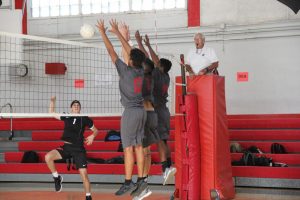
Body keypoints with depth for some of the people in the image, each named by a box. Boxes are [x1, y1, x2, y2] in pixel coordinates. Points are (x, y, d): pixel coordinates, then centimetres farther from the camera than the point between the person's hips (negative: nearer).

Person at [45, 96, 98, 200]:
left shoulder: (84, 119, 1)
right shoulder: (66, 117, 8)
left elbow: (95, 130, 9)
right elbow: (52, 113, 16)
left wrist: (92, 136, -11)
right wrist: (52, 101, 4)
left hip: (78, 149, -2)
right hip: (66, 147, 2)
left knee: (84, 173, -8)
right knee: (48, 157, -20)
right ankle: (57, 178, 2)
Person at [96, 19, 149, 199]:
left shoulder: (126, 71, -12)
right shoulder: (141, 71, 6)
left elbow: (112, 52, -8)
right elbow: (130, 51, 16)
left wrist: (103, 33, 0)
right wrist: (117, 32, 23)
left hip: (131, 111, -7)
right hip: (141, 111, 7)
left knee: (128, 147, -6)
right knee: (138, 146, 8)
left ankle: (128, 183, -7)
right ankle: (141, 181, 8)